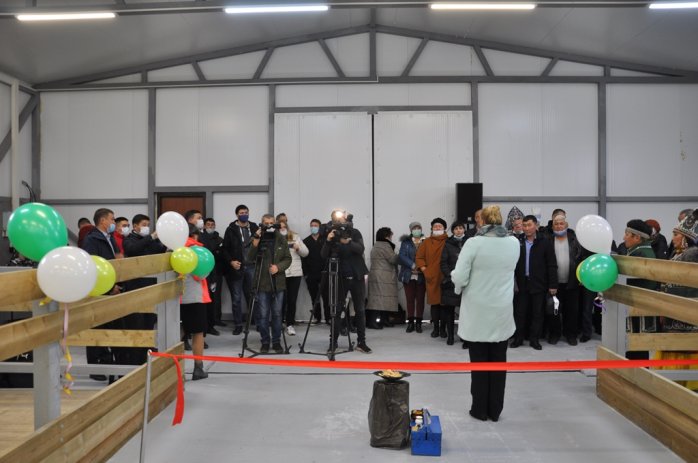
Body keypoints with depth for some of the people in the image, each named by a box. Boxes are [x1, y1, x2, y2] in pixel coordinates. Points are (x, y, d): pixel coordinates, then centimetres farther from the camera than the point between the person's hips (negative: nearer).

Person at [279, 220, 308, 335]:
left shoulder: (295, 237, 12)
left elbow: (305, 252, 12)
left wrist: (298, 248, -7)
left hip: (296, 273, 3)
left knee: (292, 300, 6)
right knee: (282, 300, 0)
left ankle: (290, 325, 15)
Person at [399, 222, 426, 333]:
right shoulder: (406, 242, 6)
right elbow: (401, 256, -5)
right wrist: (412, 265, -17)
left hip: (421, 276, 0)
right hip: (408, 275, 0)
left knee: (420, 299, 3)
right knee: (410, 299, 3)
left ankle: (418, 323, 12)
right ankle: (410, 322, 12)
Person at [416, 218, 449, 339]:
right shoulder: (427, 242, 8)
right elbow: (419, 257, 9)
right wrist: (424, 270, 0)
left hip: (445, 278, -1)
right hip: (432, 278, 2)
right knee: (434, 303, 5)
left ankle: (443, 328, 13)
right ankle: (435, 328, 14)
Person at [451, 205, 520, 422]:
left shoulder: (473, 243, -15)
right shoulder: (514, 243, -1)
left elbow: (459, 277, -16)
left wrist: (458, 286, 6)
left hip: (477, 313, -3)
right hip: (502, 312, 3)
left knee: (479, 362, 9)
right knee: (498, 361, 13)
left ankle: (480, 409, 19)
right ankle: (495, 410, 22)